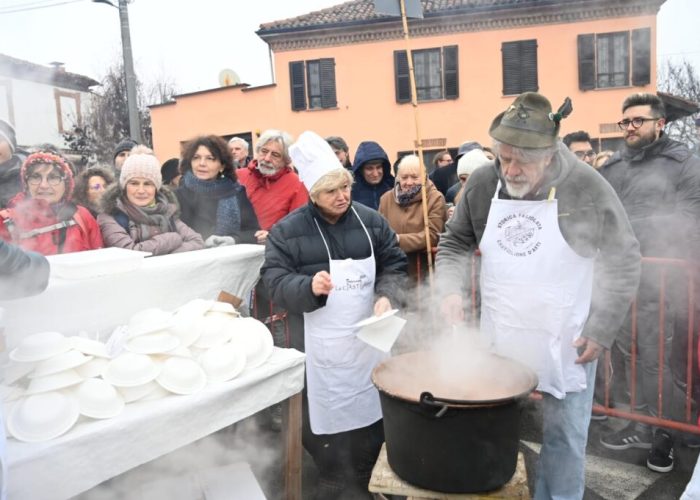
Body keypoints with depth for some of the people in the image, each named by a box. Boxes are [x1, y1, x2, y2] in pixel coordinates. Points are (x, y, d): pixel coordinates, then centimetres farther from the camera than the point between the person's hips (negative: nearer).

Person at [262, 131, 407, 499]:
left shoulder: (371, 221, 2)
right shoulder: (287, 230, -7)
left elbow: (394, 265, 7)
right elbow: (274, 279, -9)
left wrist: (386, 295, -11)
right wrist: (308, 286, -27)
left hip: (368, 340, 3)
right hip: (319, 346, -3)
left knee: (372, 415, 16)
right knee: (322, 421, 8)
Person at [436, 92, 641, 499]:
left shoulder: (588, 188, -15)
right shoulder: (481, 184, -5)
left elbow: (624, 262, -7)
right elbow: (455, 243, 7)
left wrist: (601, 331, -10)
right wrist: (452, 289, -10)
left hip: (565, 343, -3)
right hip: (498, 338, 3)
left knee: (564, 436, 13)